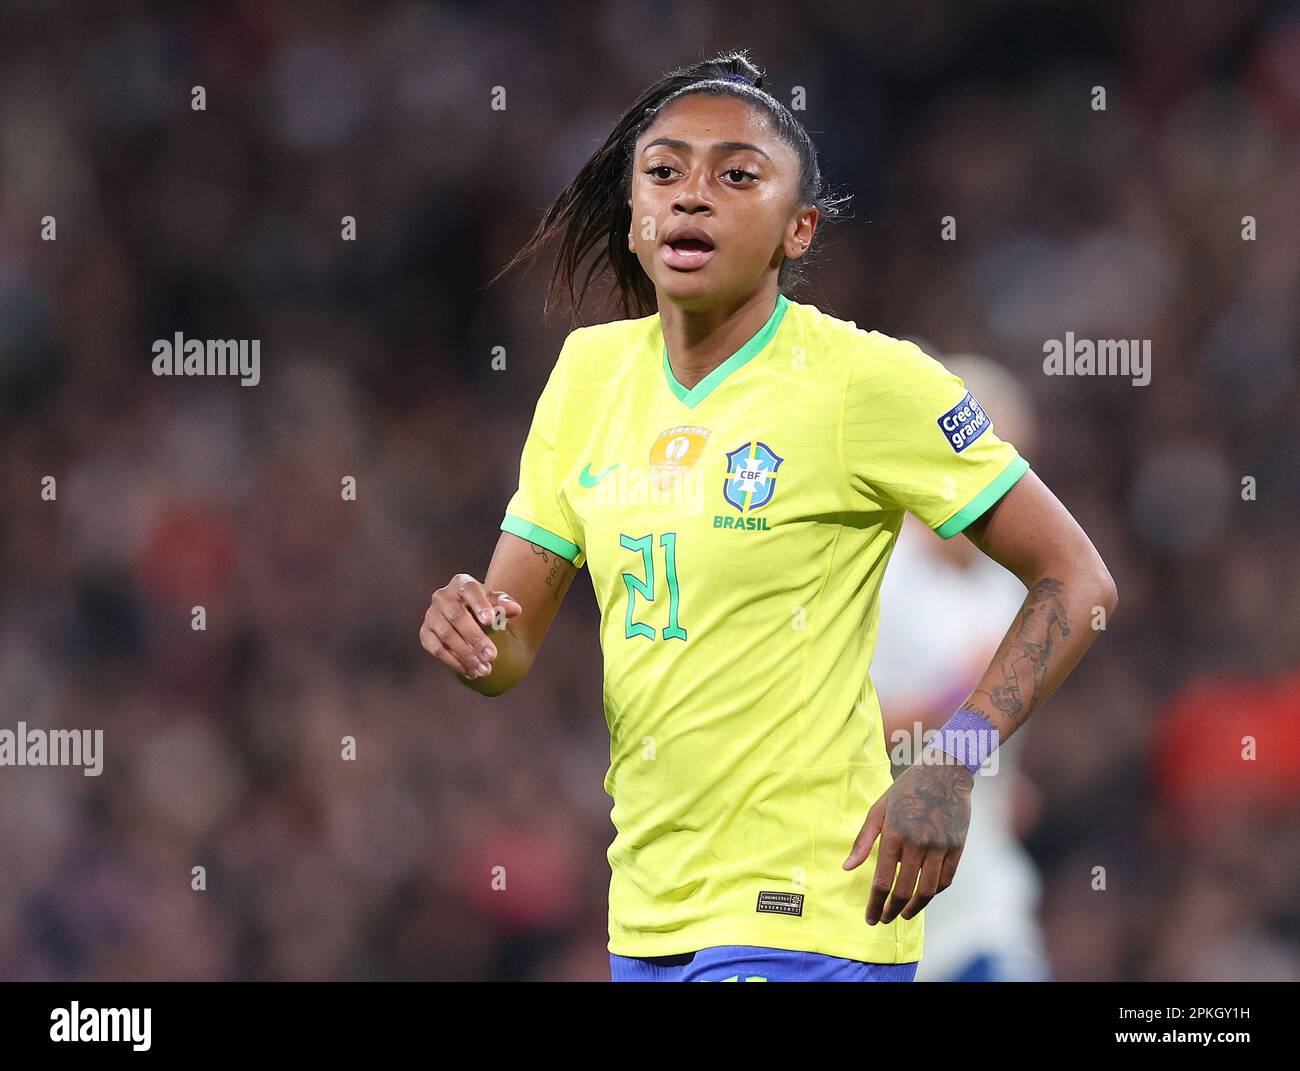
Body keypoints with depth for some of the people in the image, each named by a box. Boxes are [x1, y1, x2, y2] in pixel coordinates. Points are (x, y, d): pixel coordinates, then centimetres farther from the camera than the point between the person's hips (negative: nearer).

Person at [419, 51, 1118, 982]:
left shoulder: (864, 379, -11)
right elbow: (512, 650, 11)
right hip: (646, 918, 7)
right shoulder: (591, 368, 7)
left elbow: (1077, 581, -7)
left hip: (801, 927, -7)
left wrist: (953, 765, -19)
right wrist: (472, 634, -13)